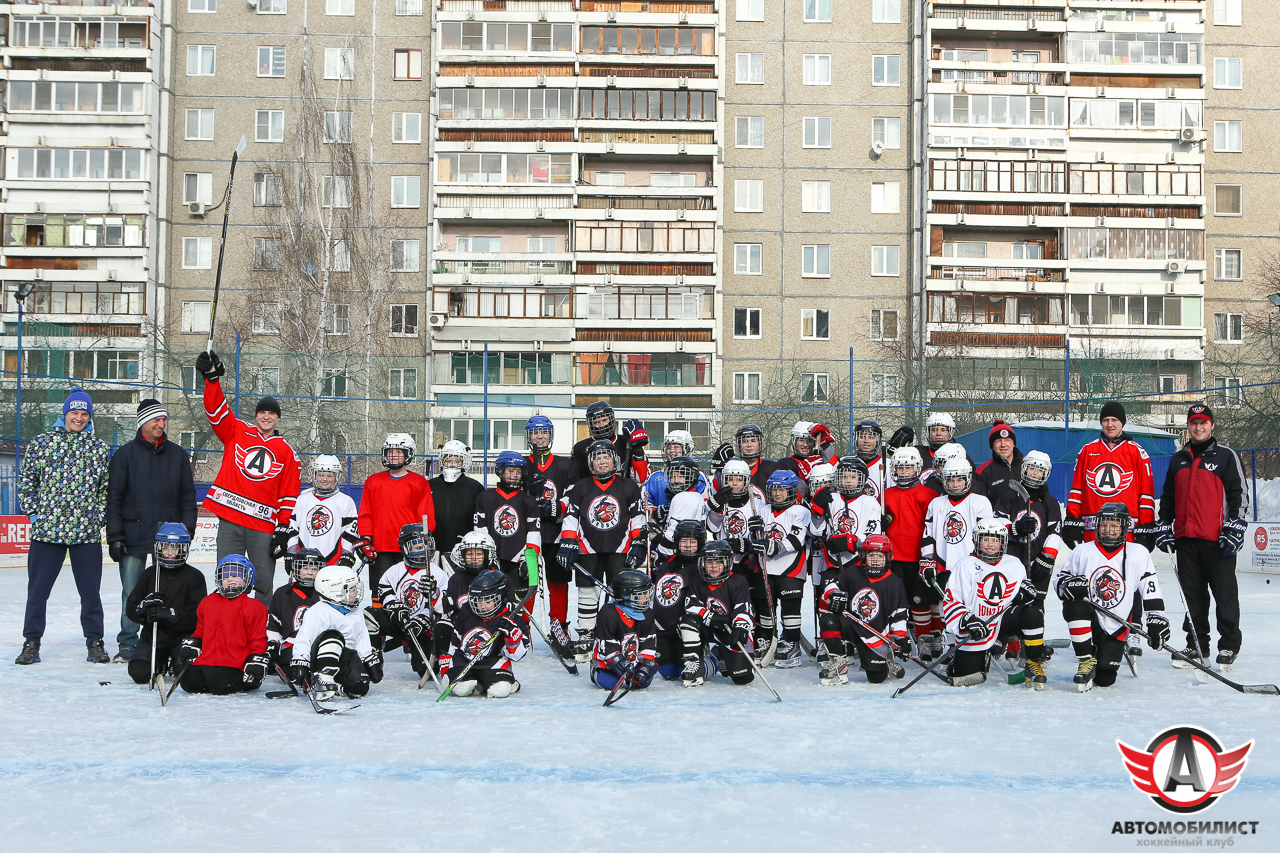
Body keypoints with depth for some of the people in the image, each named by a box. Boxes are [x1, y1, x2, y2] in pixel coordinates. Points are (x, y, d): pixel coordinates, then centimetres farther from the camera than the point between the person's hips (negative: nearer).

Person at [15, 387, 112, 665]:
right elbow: (26, 481, 7)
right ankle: (31, 642, 16)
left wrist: (99, 517, 2)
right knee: (38, 589, 5)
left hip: (87, 533, 1)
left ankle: (94, 642, 17)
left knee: (90, 590, 5)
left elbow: (107, 488, 12)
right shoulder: (42, 442, 5)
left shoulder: (100, 449, 8)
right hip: (46, 529, -1)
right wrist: (34, 513, 0)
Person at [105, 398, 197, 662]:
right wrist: (114, 537, -5)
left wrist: (187, 531, 2)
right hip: (133, 535, -1)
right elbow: (114, 498, 1)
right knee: (131, 592, 1)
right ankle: (128, 644, 10)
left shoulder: (178, 455, 9)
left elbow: (188, 496, 10)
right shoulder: (125, 454, 2)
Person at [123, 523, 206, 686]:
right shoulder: (149, 575, 7)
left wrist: (170, 614, -25)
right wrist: (145, 606, -17)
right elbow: (130, 608, 6)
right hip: (153, 635, 3)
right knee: (140, 673, -17)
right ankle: (160, 663, 19)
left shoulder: (193, 576, -5)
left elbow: (197, 615, -12)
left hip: (182, 637, -3)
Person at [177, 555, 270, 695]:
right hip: (206, 661, 6)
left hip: (234, 664, -6)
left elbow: (258, 639, -2)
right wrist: (191, 645, 17)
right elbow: (200, 630, 30)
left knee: (221, 685, -29)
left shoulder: (254, 607, -1)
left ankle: (246, 683, 2)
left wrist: (257, 661, -11)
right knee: (189, 682, -13)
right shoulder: (208, 602, 17)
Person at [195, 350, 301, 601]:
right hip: (230, 520, 0)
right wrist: (212, 378, -14)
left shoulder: (286, 453, 8)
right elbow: (216, 411, -1)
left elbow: (289, 495, 5)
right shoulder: (237, 432, 11)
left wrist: (283, 529, -1)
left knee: (264, 583, 2)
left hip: (264, 526, 0)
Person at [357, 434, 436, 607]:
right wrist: (365, 540, 1)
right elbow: (365, 515, 12)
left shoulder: (419, 483, 6)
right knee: (379, 594, 2)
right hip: (380, 549, 2)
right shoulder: (373, 482, 13)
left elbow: (427, 517, 4)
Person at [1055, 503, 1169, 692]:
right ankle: (1086, 661, -20)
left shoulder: (1138, 554, 1)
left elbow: (1151, 591, 2)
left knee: (1105, 679, -10)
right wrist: (1069, 585, -20)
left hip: (1116, 628, 0)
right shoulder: (1082, 551, 1)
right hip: (1086, 621, 0)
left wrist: (1157, 620, -6)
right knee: (1076, 606, -36)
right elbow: (1059, 581, 3)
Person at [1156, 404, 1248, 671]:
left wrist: (1234, 529, -10)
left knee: (1225, 594, -1)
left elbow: (1239, 495, -2)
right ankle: (1197, 646, 16)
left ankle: (1229, 647, 7)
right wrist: (1164, 527, 13)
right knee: (1192, 596, 8)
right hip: (1186, 539, 5)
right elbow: (1167, 497, 22)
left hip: (1218, 540, -4)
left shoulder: (1226, 456, 2)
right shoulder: (1178, 459, 16)